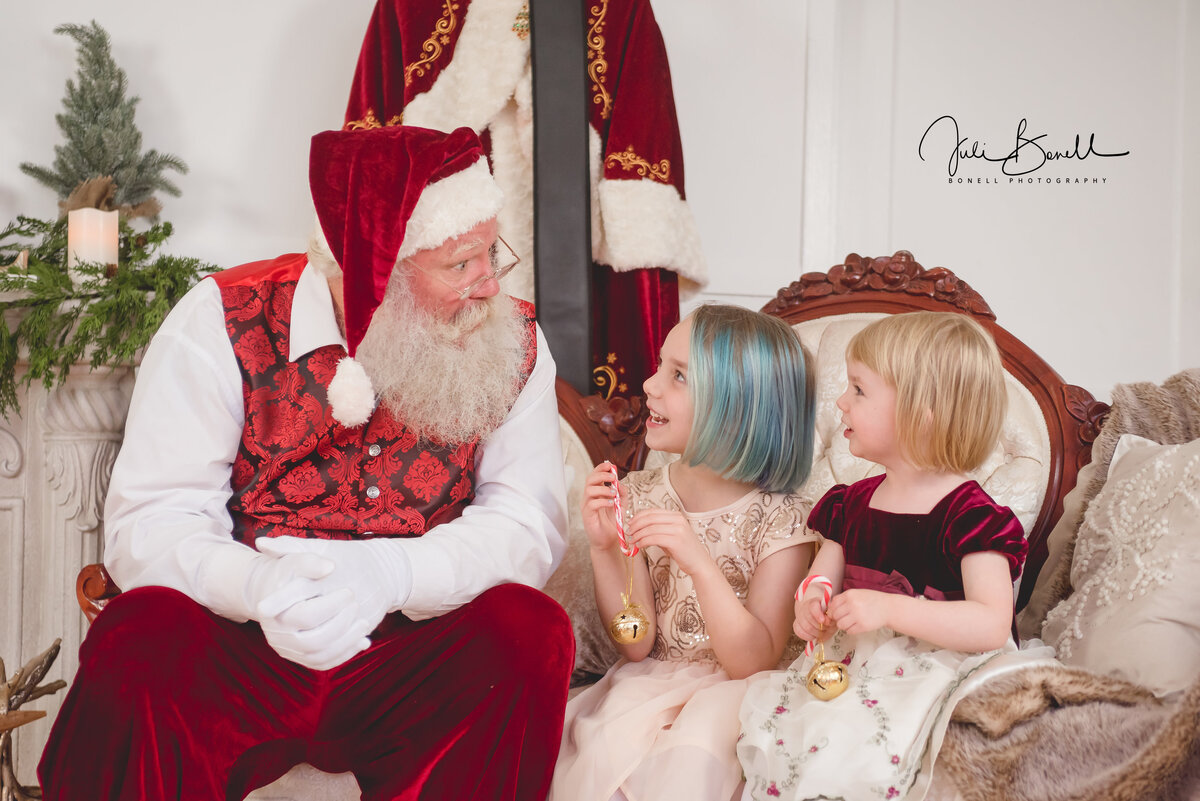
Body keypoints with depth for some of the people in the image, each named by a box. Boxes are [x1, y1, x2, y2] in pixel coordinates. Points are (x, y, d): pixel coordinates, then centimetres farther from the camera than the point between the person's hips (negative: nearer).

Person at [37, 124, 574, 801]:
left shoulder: (515, 342, 0)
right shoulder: (226, 321, -6)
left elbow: (529, 522, -9)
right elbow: (149, 522, -10)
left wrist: (390, 573, -29)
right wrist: (256, 585, -33)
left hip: (411, 665, 2)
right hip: (235, 662, -1)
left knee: (530, 630, -28)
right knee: (137, 640, -32)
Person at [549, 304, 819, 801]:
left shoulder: (781, 521, -11)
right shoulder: (639, 496, 1)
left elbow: (754, 662, -15)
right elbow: (637, 645, -1)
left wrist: (700, 564, -29)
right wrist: (604, 550, -17)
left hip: (729, 690, -3)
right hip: (649, 683, 3)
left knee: (690, 756, -33)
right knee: (600, 750, -26)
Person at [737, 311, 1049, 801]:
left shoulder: (968, 515, -11)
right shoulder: (850, 504, 12)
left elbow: (991, 626, -20)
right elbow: (820, 580, 17)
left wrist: (889, 609, -29)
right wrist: (812, 604, -9)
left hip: (927, 676, -6)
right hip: (843, 666, 7)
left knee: (844, 758, -29)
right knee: (764, 718, -15)